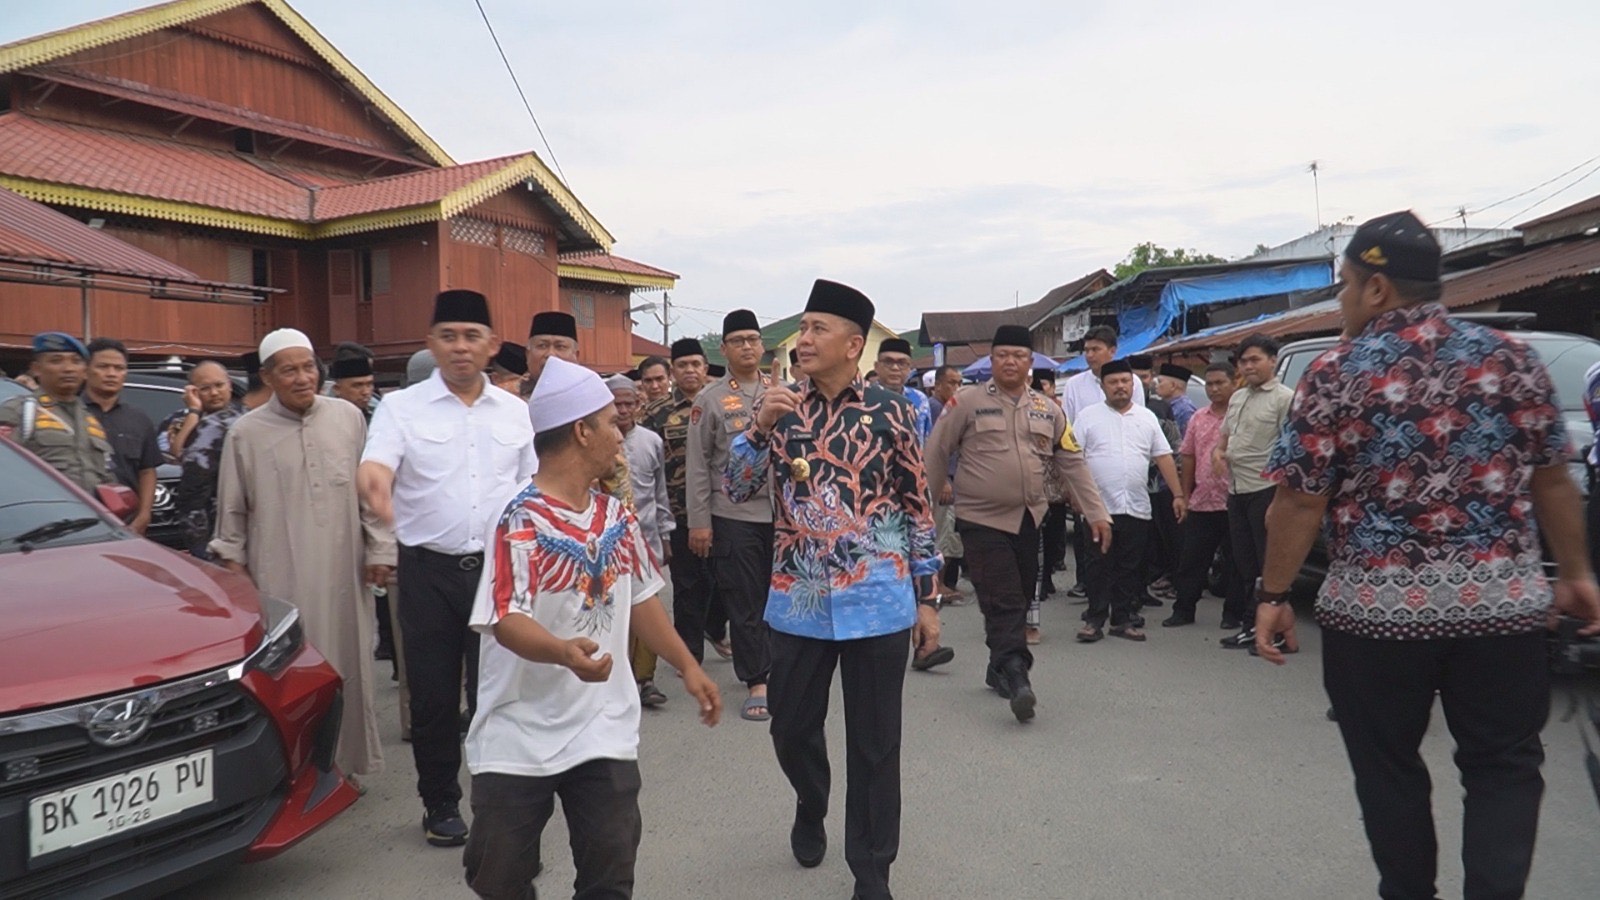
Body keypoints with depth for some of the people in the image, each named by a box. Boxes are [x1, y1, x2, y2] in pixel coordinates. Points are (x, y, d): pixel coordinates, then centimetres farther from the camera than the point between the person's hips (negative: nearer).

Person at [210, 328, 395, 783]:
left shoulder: (348, 417, 4)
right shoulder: (246, 432, 0)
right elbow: (232, 509, 7)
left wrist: (380, 548, 5)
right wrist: (233, 563, 6)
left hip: (342, 570, 2)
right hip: (280, 575, -2)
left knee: (346, 665, 10)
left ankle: (347, 759, 26)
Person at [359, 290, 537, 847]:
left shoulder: (515, 411, 7)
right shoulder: (400, 407, -1)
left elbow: (531, 489, 11)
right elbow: (374, 468, -16)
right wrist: (376, 487, -40)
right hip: (429, 570, -1)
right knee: (433, 695, 9)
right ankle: (440, 803, 27)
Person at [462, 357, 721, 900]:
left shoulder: (617, 517, 5)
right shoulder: (522, 523, -17)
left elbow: (639, 598, 15)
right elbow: (506, 622, -26)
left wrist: (688, 667, 14)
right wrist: (565, 652, -45)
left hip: (604, 729, 5)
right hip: (521, 736, -5)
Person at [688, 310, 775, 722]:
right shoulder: (710, 399, -1)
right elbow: (697, 465, -2)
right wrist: (698, 522, -5)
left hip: (782, 512, 3)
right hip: (733, 515, -3)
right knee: (744, 603, 3)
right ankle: (757, 684, 13)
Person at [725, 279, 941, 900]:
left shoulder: (891, 412, -3)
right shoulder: (783, 410, 4)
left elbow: (918, 509, 2)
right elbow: (737, 492, 0)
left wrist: (927, 597, 1)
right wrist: (759, 426, -15)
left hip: (877, 605, -2)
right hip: (797, 603, 3)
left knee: (874, 746, 7)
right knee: (792, 729, 16)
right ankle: (811, 808, 49)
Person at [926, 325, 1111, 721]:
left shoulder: (1048, 409, 9)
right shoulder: (968, 402, -3)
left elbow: (1071, 463, 10)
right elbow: (936, 454, 0)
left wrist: (1096, 513, 5)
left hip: (1029, 520, 5)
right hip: (982, 520, -5)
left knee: (1020, 600, 12)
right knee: (1003, 602, -12)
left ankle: (999, 669, 29)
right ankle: (1017, 678, -14)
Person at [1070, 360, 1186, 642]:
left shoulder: (1147, 417, 12)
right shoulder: (1088, 416, 2)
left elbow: (1164, 458, 11)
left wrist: (1178, 494, 6)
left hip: (1137, 508, 3)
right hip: (1099, 506, -3)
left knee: (1129, 568, 9)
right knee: (1099, 566, 2)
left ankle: (1122, 620, 18)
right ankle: (1094, 620, 10)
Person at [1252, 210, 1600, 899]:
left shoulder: (1333, 375, -8)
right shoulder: (1510, 358, 3)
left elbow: (1299, 501, -10)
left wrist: (1273, 595, -1)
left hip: (1376, 606, -2)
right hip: (1501, 600, 3)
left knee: (1389, 766, 14)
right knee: (1503, 764, 15)